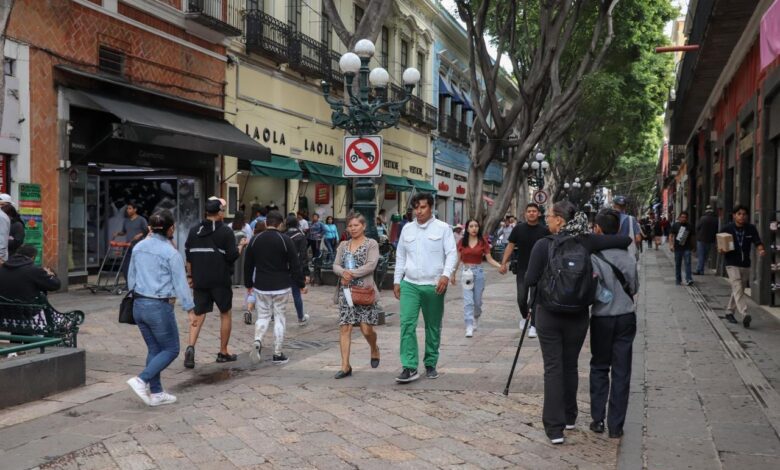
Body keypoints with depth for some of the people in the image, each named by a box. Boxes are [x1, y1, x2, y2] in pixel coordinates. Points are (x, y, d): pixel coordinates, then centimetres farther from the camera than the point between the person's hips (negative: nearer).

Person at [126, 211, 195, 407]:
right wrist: (190, 309, -3)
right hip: (159, 306, -7)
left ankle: (156, 393, 18)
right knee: (171, 349, 7)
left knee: (154, 349, 16)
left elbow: (130, 278, 13)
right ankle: (141, 380, -7)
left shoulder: (139, 247, 5)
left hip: (139, 304, 7)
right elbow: (180, 284, -10)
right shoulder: (171, 253, -14)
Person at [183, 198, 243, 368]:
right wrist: (241, 246, 5)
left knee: (198, 315, 5)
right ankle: (223, 352, 16)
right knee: (226, 314, 12)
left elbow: (188, 256, 11)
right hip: (220, 280, -4)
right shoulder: (226, 231, -8)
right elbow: (232, 256, -13)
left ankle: (190, 347, -17)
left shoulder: (194, 231, 7)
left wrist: (191, 276, 19)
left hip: (199, 280, 4)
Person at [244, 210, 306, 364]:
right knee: (279, 318, 6)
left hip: (261, 287, 3)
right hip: (281, 287, -2)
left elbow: (248, 265, 9)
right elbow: (295, 265, -8)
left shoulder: (256, 240, 2)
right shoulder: (285, 240, -8)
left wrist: (249, 284, 21)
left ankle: (257, 342, -12)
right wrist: (301, 284, 2)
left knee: (263, 316, 14)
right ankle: (277, 354, 9)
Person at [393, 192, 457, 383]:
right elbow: (400, 256, 16)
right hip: (410, 284, 2)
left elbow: (452, 253, -5)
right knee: (407, 324, -10)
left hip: (434, 286, -2)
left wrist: (446, 275, -20)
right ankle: (410, 367, -9)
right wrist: (397, 280, 12)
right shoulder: (407, 229, 10)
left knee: (433, 327, 8)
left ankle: (430, 365, 22)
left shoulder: (442, 228, 0)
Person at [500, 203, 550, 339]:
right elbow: (510, 246, 2)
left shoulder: (544, 231, -2)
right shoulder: (518, 229, 0)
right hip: (522, 269, 1)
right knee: (521, 298, 5)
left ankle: (533, 325, 5)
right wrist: (504, 263, -5)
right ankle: (524, 316, 34)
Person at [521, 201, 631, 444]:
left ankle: (555, 427, 2)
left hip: (548, 314, -3)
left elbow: (530, 280, -11)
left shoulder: (543, 245, -11)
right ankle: (569, 417, 31)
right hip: (578, 315, 3)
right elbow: (625, 240, -3)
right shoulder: (586, 242, -4)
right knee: (570, 366, 18)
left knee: (553, 368, 3)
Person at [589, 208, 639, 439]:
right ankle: (615, 425, 10)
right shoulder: (628, 257, -3)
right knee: (621, 371, 6)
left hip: (602, 318, -2)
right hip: (626, 316, 2)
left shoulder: (593, 257, -15)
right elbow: (634, 288, 7)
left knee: (599, 368, 13)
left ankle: (597, 420, 15)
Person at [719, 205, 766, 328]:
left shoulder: (751, 229, 3)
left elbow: (757, 242, -3)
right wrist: (722, 250, -21)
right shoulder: (727, 229, -5)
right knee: (737, 288, -17)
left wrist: (761, 250, -24)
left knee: (739, 290, 13)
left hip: (746, 265, 4)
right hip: (732, 264, -4)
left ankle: (730, 312, 29)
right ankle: (744, 315, -27)